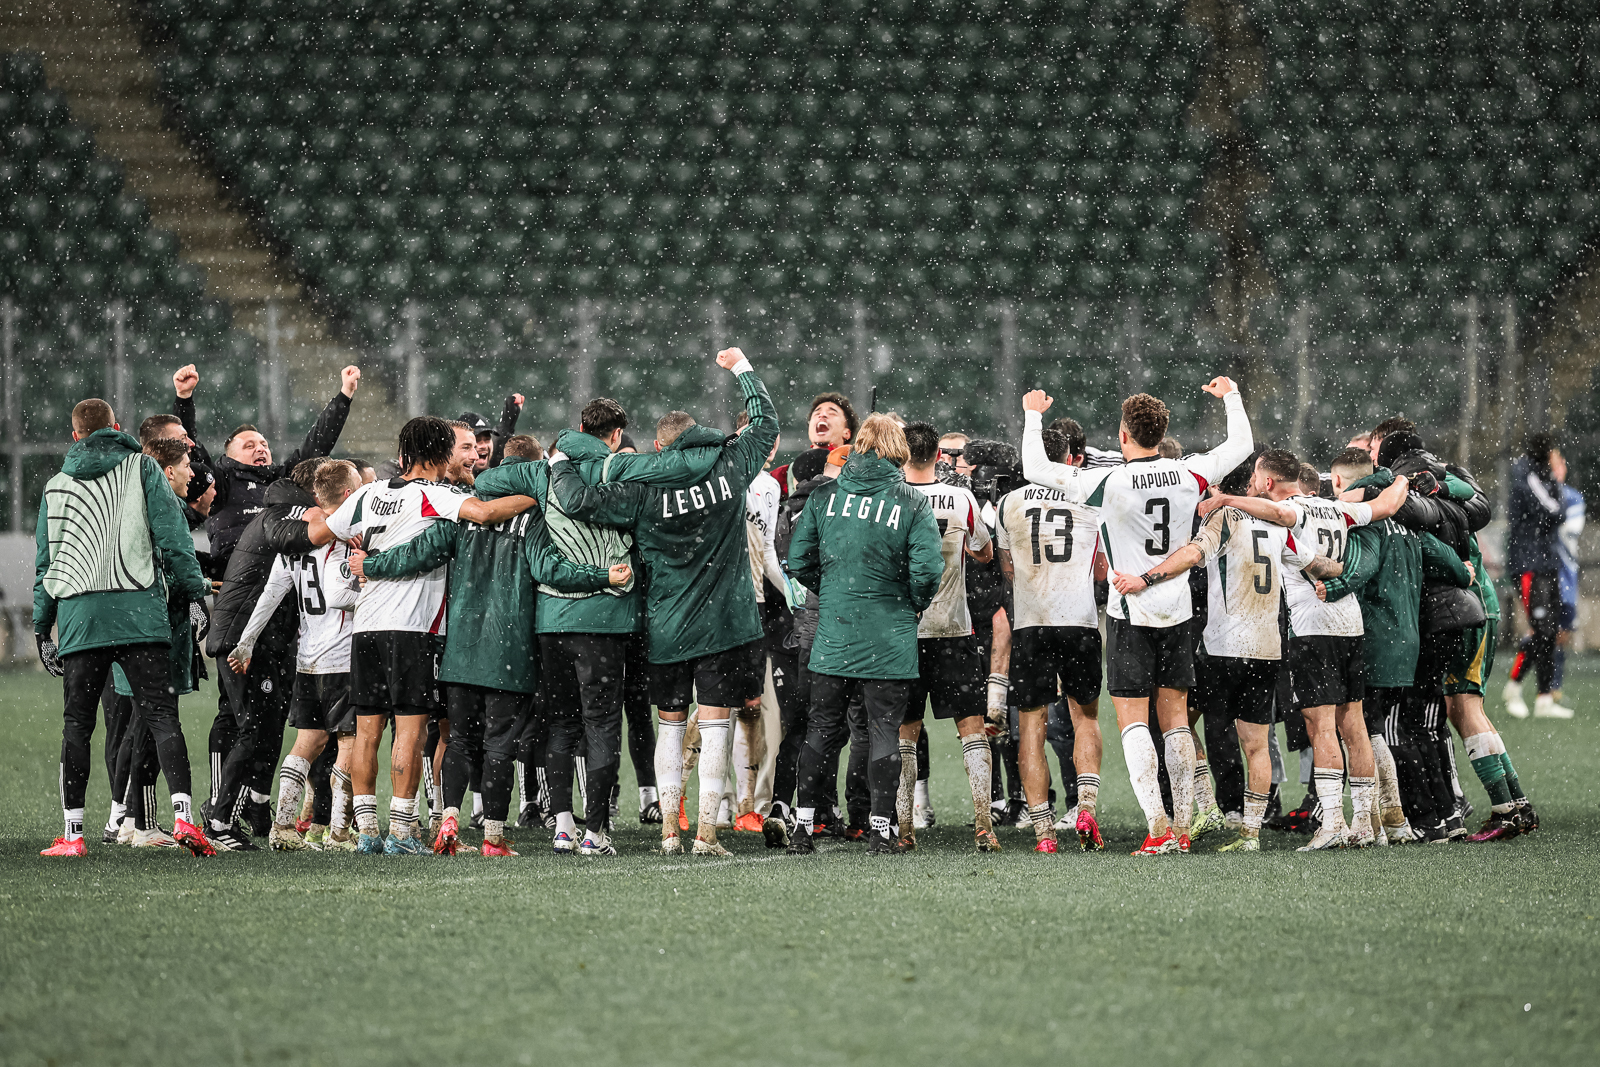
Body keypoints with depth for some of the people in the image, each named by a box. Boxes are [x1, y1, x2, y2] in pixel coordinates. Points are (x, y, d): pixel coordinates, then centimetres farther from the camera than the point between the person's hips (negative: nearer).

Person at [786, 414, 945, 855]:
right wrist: (914, 604, 8)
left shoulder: (824, 495, 2)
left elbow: (798, 560, 2)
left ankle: (803, 826, 9)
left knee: (821, 728, 10)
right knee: (885, 730, 4)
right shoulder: (913, 502, -5)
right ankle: (881, 828, 1)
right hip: (890, 637, -2)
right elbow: (927, 570, -12)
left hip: (833, 634, 2)